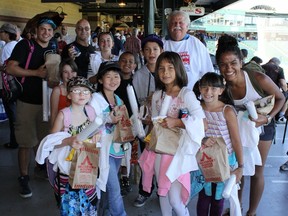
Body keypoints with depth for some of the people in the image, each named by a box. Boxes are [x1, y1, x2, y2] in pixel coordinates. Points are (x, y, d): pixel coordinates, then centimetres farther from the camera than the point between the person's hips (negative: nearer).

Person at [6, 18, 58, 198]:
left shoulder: (53, 51, 10)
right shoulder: (25, 45, -7)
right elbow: (11, 68, -15)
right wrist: (36, 72, -21)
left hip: (46, 101, 6)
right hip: (27, 101, -5)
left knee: (43, 138, 18)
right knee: (26, 141, 0)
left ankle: (41, 166, 37)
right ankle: (24, 178, 12)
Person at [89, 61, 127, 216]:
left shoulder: (119, 100, 13)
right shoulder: (95, 98, -9)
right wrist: (109, 119, -25)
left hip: (117, 148, 7)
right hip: (103, 149, -7)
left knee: (108, 187, 16)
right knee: (114, 188, -7)